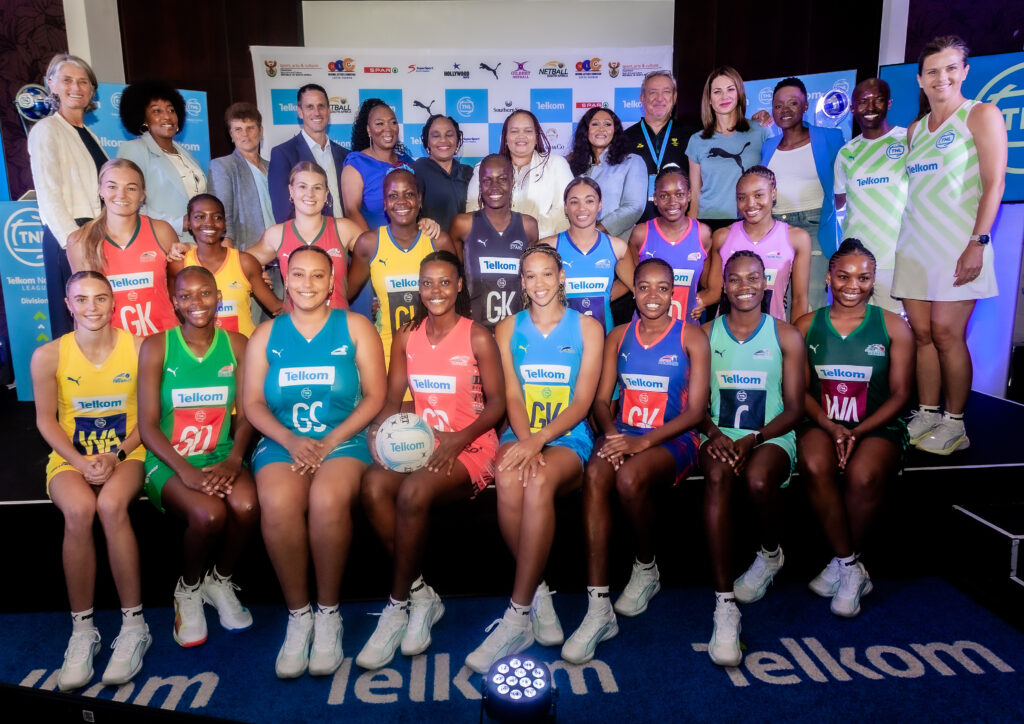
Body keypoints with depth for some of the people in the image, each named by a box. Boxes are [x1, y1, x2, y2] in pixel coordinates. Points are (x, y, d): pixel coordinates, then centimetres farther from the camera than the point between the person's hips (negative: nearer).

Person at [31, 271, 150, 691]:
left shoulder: (139, 348, -7)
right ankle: (82, 631, -15)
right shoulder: (48, 356, -4)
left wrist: (116, 456, -15)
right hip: (71, 457, 1)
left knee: (111, 505, -34)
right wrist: (80, 461, -13)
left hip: (127, 453, -1)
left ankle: (134, 625, -19)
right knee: (79, 510, -33)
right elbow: (46, 420, 2)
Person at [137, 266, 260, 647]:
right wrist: (187, 471, -19)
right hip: (169, 460, -2)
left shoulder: (236, 344, 5)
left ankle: (220, 582, 2)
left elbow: (245, 414, 3)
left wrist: (233, 459, -16)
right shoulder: (156, 347, -1)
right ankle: (188, 590, 2)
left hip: (221, 457, 2)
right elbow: (148, 425, -5)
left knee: (247, 506, -31)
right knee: (209, 514, -32)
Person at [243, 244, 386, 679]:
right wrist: (290, 440, -10)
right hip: (281, 442, 2)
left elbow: (375, 395, 1)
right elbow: (252, 402, 8)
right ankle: (297, 615, -12)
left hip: (343, 440, -2)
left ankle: (328, 614, -14)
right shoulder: (266, 334, 15)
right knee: (277, 503, -31)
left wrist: (330, 441, -11)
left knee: (327, 500, -34)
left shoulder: (355, 327, 9)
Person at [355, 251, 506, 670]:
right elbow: (393, 398, 11)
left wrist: (460, 439, -17)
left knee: (413, 491, -34)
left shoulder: (478, 337, 0)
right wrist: (380, 429, -12)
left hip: (469, 447, -4)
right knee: (372, 483, -29)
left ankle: (398, 606, -13)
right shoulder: (406, 337, 13)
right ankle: (420, 596, -14)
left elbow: (497, 403, -2)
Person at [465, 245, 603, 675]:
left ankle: (517, 616, -28)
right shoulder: (508, 328, 14)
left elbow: (582, 402, -1)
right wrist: (524, 441, -16)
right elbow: (511, 396, 4)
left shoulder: (587, 328, 7)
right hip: (520, 434, 2)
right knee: (508, 480, -35)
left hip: (568, 438, -1)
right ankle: (538, 595, -17)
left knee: (540, 482, -36)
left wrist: (539, 440, -17)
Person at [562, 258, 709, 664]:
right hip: (623, 432, 3)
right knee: (594, 473, -31)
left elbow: (696, 410, -6)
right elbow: (601, 399, 9)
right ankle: (598, 609, -31)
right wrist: (611, 434, -13)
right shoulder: (619, 337, 13)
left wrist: (644, 441, -19)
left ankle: (646, 570, -2)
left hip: (674, 439, -3)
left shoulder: (691, 338, 2)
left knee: (629, 478, -35)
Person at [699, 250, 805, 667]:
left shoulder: (786, 337, 5)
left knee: (758, 479, -35)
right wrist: (713, 435, -15)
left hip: (772, 437, -1)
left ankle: (770, 554, 3)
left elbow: (794, 408, 2)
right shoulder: (706, 334, 9)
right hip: (719, 434, 1)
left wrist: (753, 439, -15)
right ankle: (724, 604, -35)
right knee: (718, 474, -35)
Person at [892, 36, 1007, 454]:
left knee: (946, 333, -9)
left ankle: (955, 425, 2)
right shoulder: (915, 129, 17)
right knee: (921, 333, 3)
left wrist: (977, 243, -16)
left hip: (957, 243, -5)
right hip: (915, 243, 5)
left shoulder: (982, 115, 0)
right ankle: (927, 416, 12)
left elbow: (994, 184, -8)